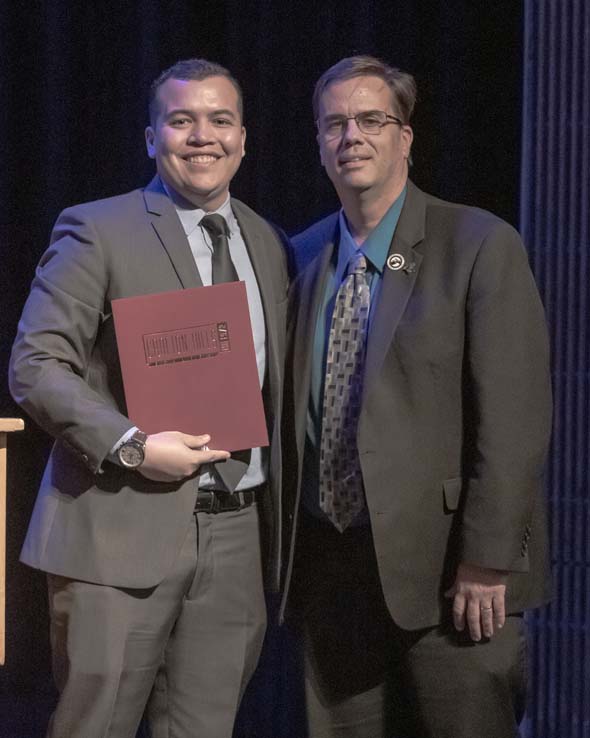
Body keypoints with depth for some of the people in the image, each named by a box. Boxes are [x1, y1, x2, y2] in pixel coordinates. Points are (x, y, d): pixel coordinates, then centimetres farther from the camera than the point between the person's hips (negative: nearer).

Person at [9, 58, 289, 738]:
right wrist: (131, 446, -20)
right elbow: (34, 367, -9)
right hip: (124, 532, -5)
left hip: (239, 533, 5)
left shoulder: (267, 244, 14)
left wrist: (282, 517, 11)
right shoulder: (97, 231, -4)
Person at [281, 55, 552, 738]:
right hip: (329, 571, 5)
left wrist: (487, 561, -15)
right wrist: (289, 545, 11)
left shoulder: (480, 246, -6)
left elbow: (514, 419, -11)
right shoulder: (304, 257, 11)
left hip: (443, 571, -5)